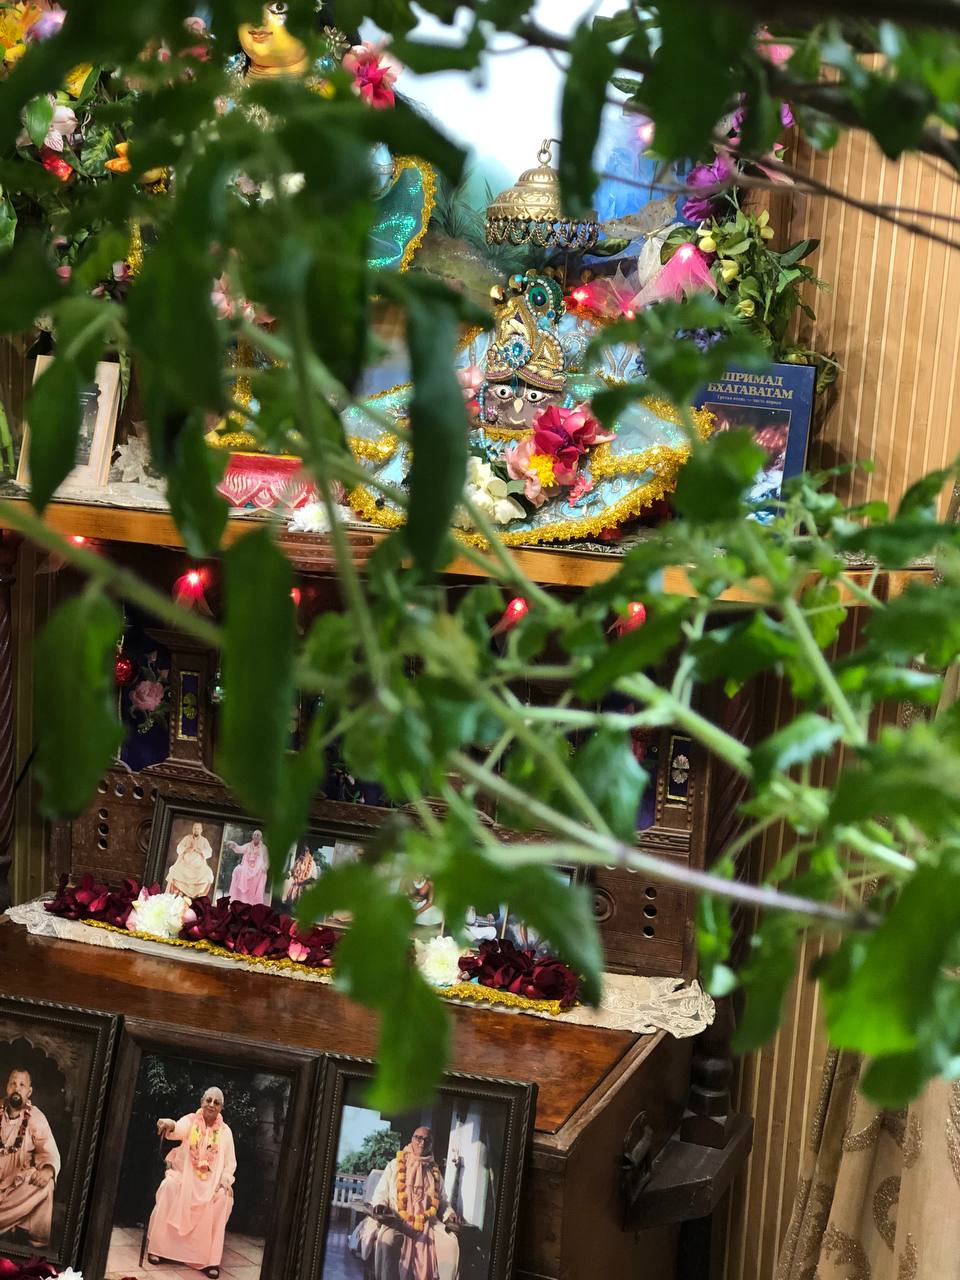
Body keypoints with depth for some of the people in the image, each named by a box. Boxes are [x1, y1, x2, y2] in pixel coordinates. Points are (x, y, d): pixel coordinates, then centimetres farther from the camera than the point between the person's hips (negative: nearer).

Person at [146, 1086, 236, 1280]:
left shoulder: (225, 1131, 4)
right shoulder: (190, 1120, -4)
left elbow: (230, 1162, 5)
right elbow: (177, 1131, -28)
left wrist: (225, 1180, -16)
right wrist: (170, 1125, -53)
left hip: (211, 1182, 1)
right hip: (183, 1173, -1)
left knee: (223, 1198, -28)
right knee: (170, 1185, -32)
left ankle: (209, 1258, -24)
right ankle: (158, 1247, -22)